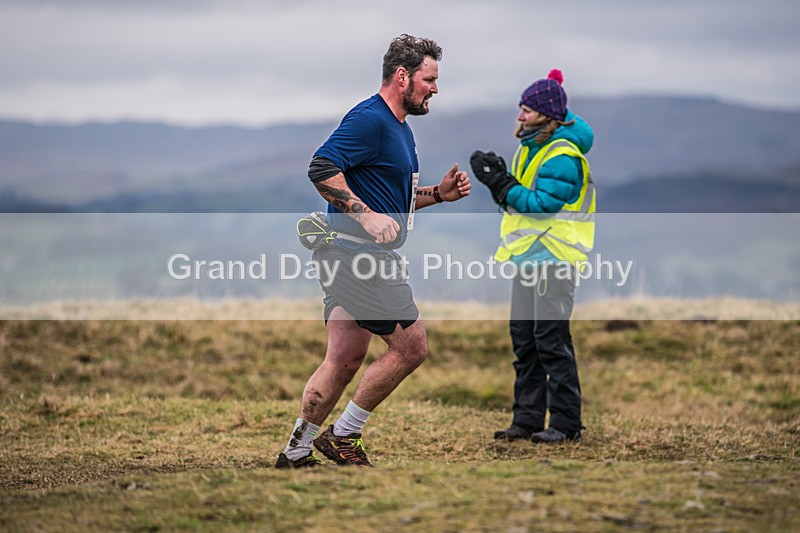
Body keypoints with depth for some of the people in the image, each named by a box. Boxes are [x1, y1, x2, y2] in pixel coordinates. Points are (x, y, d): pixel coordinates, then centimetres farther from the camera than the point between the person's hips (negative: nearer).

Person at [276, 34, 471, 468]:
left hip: (348, 255, 11)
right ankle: (343, 435, 3)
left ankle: (297, 452, 16)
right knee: (411, 346, -6)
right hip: (359, 255, -11)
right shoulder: (369, 119, -14)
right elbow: (321, 168, -24)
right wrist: (366, 215, -27)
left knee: (345, 360, 11)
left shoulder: (400, 128, 19)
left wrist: (437, 194, 13)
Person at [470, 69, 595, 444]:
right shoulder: (531, 148, 15)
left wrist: (502, 183, -20)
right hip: (527, 255, 9)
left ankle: (566, 423, -4)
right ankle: (527, 419, 15)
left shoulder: (562, 156, -15)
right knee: (523, 338, 9)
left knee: (552, 339, -9)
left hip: (554, 256, -9)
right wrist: (496, 179, -2)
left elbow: (542, 204, -22)